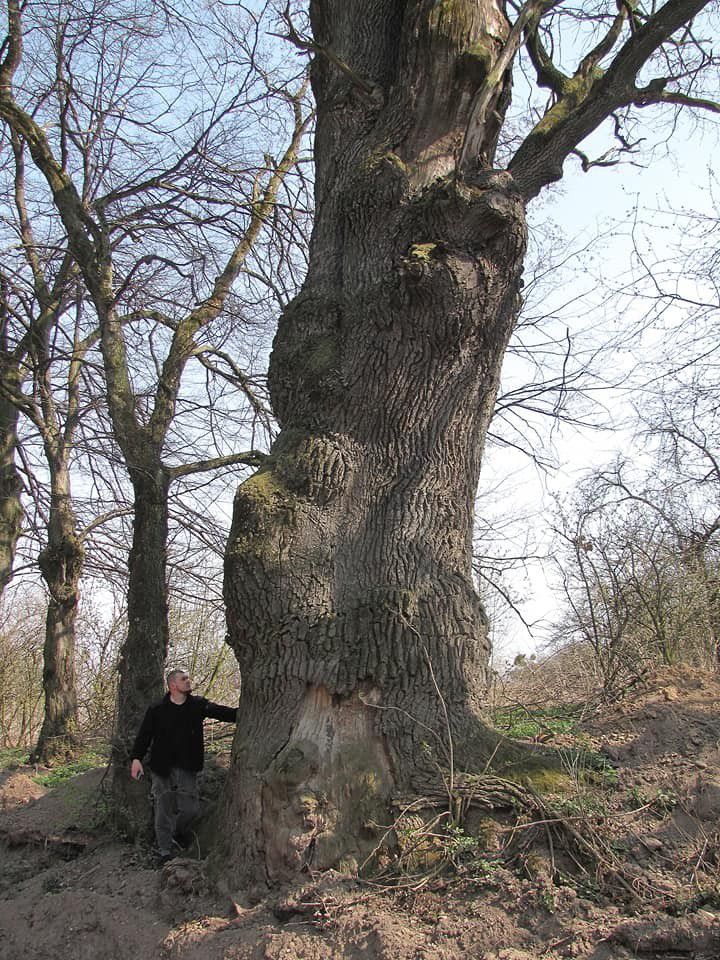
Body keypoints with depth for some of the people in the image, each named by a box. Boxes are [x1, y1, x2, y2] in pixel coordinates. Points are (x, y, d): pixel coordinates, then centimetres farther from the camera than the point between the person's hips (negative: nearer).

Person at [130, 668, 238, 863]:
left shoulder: (198, 705, 1)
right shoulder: (157, 710, -3)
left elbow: (225, 713, -6)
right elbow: (144, 735, 0)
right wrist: (137, 758, -11)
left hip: (188, 769, 2)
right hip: (163, 769, -2)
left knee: (191, 808, 4)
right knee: (164, 811, 3)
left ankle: (179, 833, 35)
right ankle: (165, 852, 19)